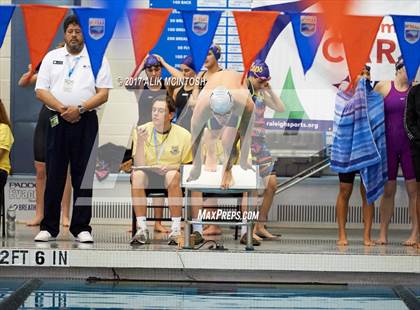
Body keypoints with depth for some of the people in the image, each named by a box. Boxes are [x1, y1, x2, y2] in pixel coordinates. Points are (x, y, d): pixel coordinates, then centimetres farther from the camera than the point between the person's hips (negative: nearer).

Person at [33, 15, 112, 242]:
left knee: (83, 176, 1)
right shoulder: (52, 57, 11)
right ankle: (49, 227, 8)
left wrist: (80, 109, -14)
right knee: (54, 175, 2)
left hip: (85, 121, -1)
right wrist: (62, 108, -11)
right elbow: (41, 91, 4)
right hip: (57, 121, 1)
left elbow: (103, 93, -1)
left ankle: (81, 228, 7)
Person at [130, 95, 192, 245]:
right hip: (148, 176, 1)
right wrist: (140, 142, -20)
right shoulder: (142, 131, 0)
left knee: (173, 175, -36)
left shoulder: (184, 135, -3)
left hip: (171, 175, -1)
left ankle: (176, 229, -30)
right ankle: (142, 229, -31)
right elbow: (139, 165, -7)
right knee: (137, 174, -32)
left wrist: (170, 167, -14)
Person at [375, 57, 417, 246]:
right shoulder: (383, 87, 2)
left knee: (413, 190, -2)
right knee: (388, 190, 6)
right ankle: (383, 233, 12)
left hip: (410, 145, 0)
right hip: (388, 144, 0)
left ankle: (415, 233, 2)